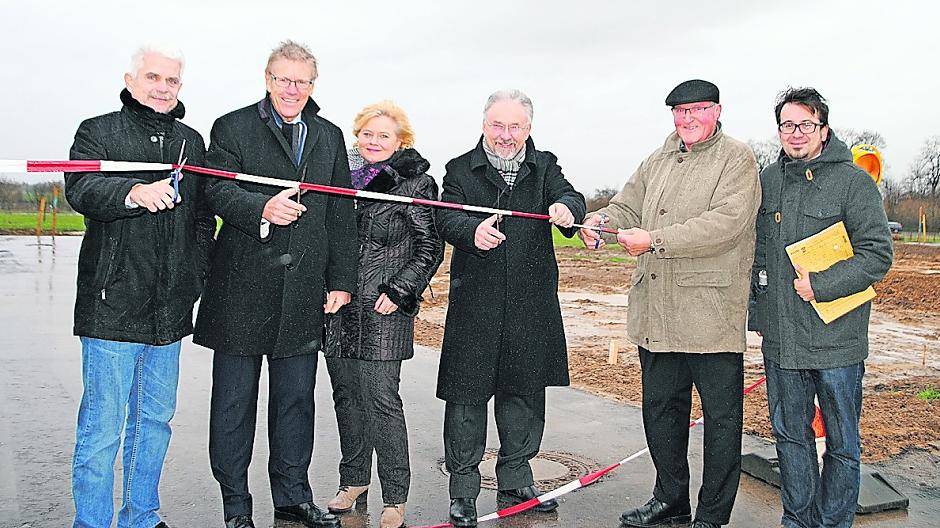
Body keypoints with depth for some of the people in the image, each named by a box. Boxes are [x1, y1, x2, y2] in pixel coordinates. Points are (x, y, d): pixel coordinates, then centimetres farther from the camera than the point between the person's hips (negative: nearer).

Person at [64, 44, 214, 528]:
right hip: (113, 305, -5)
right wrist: (134, 192, -36)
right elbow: (80, 188, -17)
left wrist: (196, 276, 8)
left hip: (170, 308, 5)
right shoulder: (98, 131, 2)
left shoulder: (192, 141, 15)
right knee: (102, 428, -1)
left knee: (155, 421, 15)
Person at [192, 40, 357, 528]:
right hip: (242, 290, -3)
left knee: (296, 398, 12)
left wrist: (341, 280, 7)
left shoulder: (329, 137, 14)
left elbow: (341, 214, 12)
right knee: (235, 401, 6)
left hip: (304, 292, 3)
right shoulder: (232, 128, 3)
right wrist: (262, 208, -30)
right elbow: (218, 191, -10)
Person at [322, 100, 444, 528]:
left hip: (384, 309, -5)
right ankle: (354, 479, 28)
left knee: (381, 399, -6)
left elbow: (430, 248, -2)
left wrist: (399, 291, -11)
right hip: (338, 306, 6)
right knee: (346, 394, 12)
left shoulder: (415, 184, -1)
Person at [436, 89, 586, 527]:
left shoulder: (544, 167, 10)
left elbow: (570, 197, -7)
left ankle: (514, 483, 29)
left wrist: (566, 207, -32)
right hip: (474, 304, -2)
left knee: (524, 393, 13)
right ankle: (463, 490, 15)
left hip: (531, 305, 3)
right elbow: (447, 218, -11)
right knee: (466, 395, 1)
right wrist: (473, 231, -34)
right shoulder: (461, 170, 4)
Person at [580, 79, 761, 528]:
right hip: (656, 312, 7)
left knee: (721, 416, 4)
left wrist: (655, 240, -23)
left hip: (712, 312, -6)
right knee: (660, 409, 16)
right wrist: (597, 223, -9)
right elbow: (625, 207, 14)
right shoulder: (657, 163, 18)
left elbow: (726, 222, -18)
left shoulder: (736, 159, -4)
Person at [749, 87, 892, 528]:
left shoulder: (853, 180, -6)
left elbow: (878, 253, -10)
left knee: (841, 443, 7)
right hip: (780, 337, 5)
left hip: (835, 339, -5)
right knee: (789, 435, 15)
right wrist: (757, 304, 14)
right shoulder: (768, 180, 9)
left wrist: (821, 285, -18)